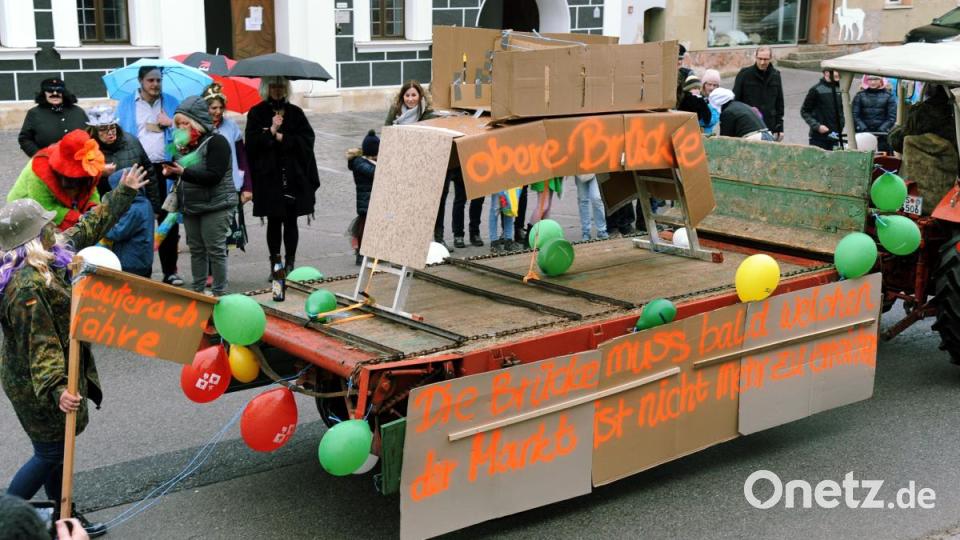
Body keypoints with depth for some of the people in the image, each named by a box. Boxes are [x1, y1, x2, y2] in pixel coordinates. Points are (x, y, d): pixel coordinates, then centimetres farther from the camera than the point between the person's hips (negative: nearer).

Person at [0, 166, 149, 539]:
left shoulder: (51, 255, -1)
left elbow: (89, 228, 14)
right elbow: (40, 345, -34)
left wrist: (123, 194, 20)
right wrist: (55, 390, -43)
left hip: (59, 374, 10)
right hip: (35, 386, -10)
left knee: (56, 449, 21)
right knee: (50, 454, 4)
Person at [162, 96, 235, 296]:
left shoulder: (216, 142, -12)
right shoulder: (184, 144, 10)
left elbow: (213, 176, -21)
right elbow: (180, 173, 19)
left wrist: (183, 172, -28)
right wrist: (170, 172, -5)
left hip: (216, 205, -7)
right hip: (190, 205, 7)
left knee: (215, 249, -4)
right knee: (196, 249, 12)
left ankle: (219, 292, 4)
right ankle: (197, 290, 21)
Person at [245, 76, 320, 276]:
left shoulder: (295, 113, 9)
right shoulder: (256, 113, 5)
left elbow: (308, 138, -1)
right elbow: (251, 143, -5)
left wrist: (282, 137, -8)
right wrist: (271, 131, -15)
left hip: (294, 177, 1)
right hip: (269, 177, -1)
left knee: (290, 221, 2)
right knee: (273, 222, 2)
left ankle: (290, 264, 7)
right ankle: (275, 265, 8)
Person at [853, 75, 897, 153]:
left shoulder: (888, 96, 6)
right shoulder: (860, 95, 9)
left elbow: (892, 117, 2)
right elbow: (855, 115, 4)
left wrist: (881, 130, -11)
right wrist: (863, 129, -10)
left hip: (882, 135, 0)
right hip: (864, 135, 0)